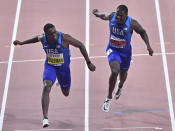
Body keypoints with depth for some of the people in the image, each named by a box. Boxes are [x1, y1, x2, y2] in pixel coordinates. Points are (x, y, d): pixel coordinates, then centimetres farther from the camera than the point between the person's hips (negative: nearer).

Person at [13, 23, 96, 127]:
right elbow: (36, 38, 8)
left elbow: (80, 45, -19)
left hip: (64, 67, -1)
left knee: (66, 93, 14)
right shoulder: (43, 38, -18)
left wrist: (89, 63, -19)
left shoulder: (64, 38, -28)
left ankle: (61, 83, 54)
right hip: (49, 66, 1)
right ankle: (45, 118, -25)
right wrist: (22, 43, 14)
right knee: (47, 86, -26)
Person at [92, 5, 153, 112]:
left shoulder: (132, 23, -22)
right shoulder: (111, 17, -17)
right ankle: (109, 97, -7)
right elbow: (104, 16, 7)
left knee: (123, 73, 24)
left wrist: (148, 45, -17)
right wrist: (97, 13, 25)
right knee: (115, 72, -26)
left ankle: (120, 87, 62)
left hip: (125, 52, 1)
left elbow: (142, 32, -7)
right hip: (112, 50, -1)